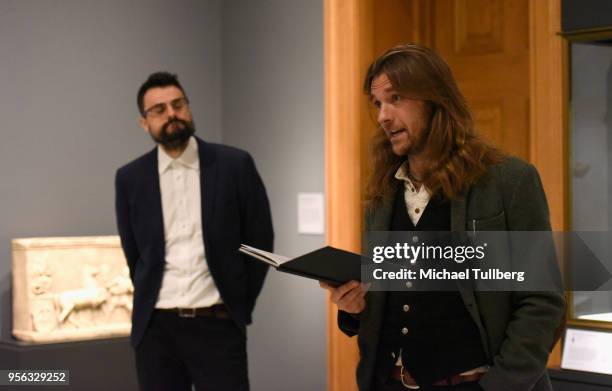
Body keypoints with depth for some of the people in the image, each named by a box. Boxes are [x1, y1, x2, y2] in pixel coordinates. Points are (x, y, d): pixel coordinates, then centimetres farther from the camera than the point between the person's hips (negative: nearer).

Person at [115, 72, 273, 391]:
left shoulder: (234, 165, -1)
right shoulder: (130, 178, 5)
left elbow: (260, 240, 4)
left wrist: (240, 307, 5)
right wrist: (152, 305, 13)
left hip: (217, 325, -2)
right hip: (156, 327, 2)